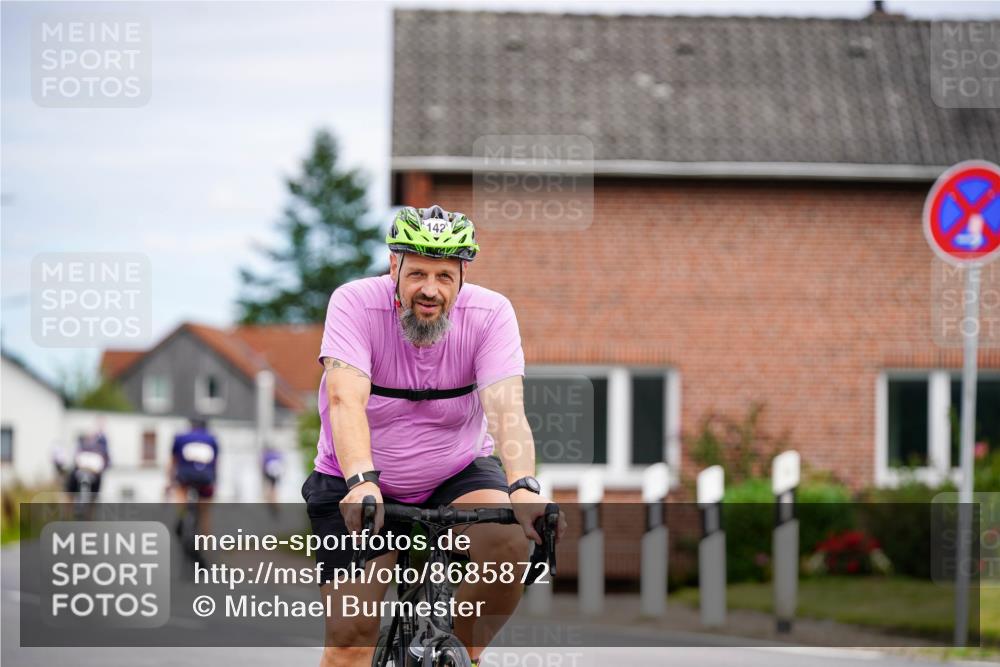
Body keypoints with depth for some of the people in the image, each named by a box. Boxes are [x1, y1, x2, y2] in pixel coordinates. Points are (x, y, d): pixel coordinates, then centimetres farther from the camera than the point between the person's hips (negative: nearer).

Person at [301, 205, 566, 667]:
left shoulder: (490, 313, -18)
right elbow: (345, 399, -35)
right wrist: (362, 481, -53)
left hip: (457, 472, 1)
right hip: (360, 486, -1)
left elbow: (505, 408, -30)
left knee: (509, 543, -30)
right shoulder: (355, 304, -22)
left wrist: (523, 487, -49)